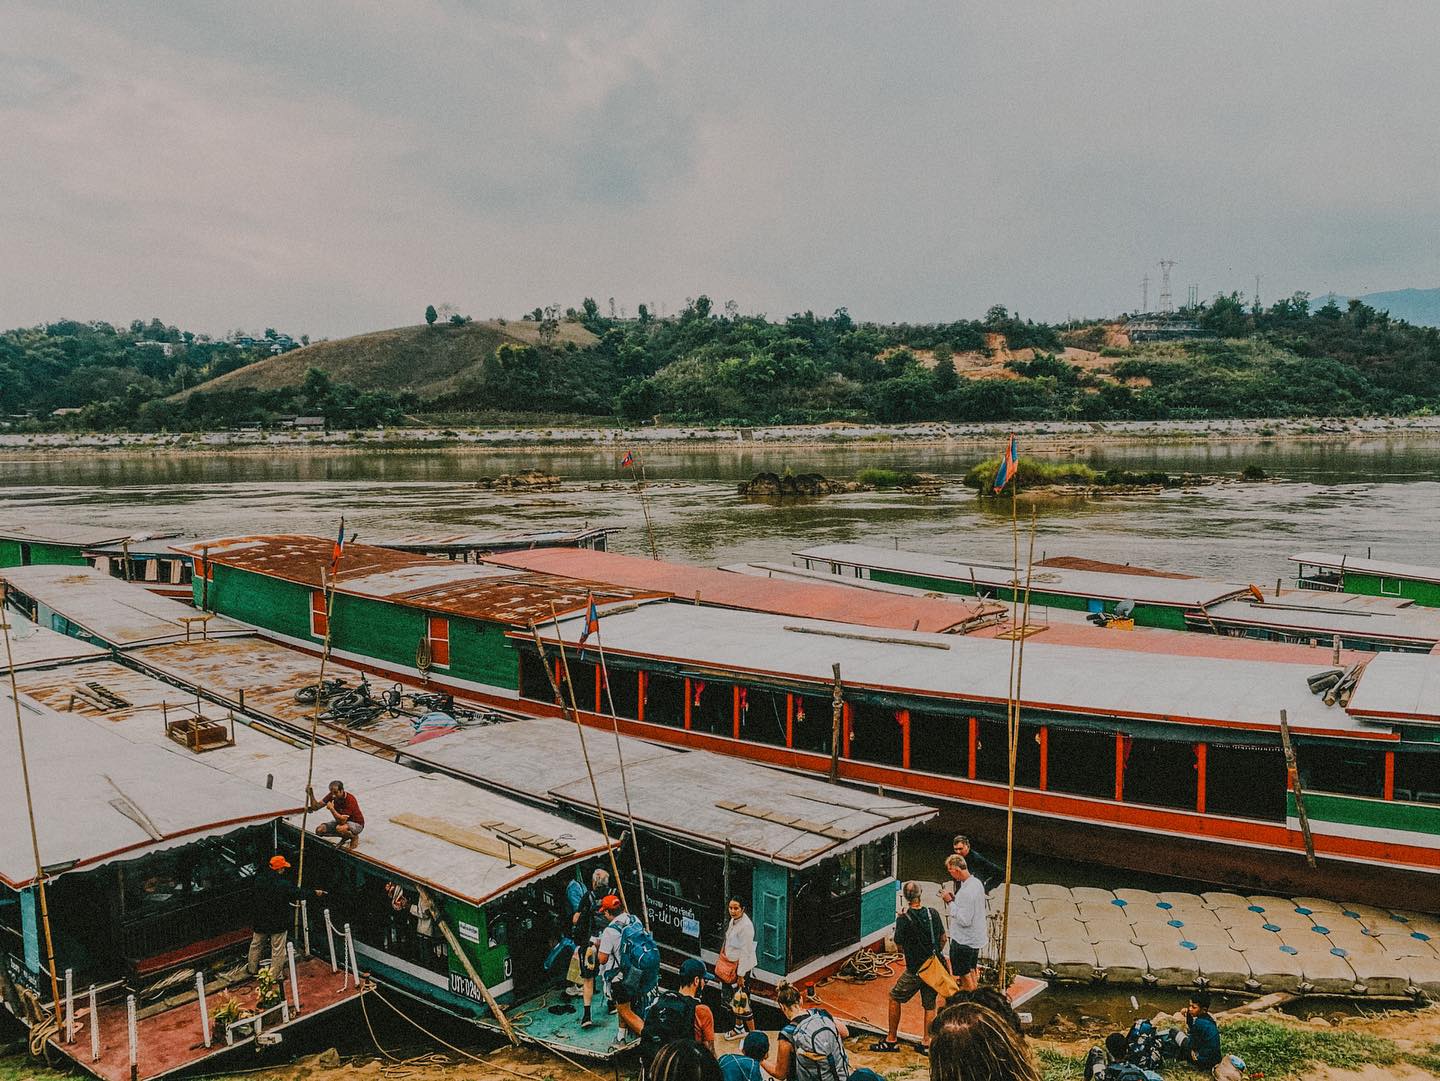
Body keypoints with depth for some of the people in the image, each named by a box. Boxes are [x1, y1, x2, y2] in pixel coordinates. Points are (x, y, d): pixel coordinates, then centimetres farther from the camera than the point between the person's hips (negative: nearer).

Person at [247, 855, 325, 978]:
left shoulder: (259, 879, -9)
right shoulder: (283, 884, -23)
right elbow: (299, 893, -10)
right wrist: (314, 893, 5)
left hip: (260, 921, 5)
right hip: (279, 922, -5)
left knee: (256, 945, 24)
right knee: (277, 949, 9)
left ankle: (252, 969, 39)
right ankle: (275, 975, 16)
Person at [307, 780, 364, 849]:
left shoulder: (350, 800, -29)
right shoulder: (331, 796, -8)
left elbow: (342, 820, -34)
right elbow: (315, 807, -7)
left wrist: (331, 808, -29)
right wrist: (311, 794, -20)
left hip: (356, 824, -8)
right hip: (343, 822, 8)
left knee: (339, 828, -38)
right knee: (319, 830, -10)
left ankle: (354, 837, -5)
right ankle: (346, 837, 9)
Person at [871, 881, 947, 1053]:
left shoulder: (904, 919, -16)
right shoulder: (933, 913, -4)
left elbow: (900, 946, -6)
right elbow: (943, 939, 7)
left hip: (914, 970, -4)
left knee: (895, 998, 12)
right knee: (929, 1005, 17)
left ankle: (891, 1040, 16)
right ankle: (926, 1041, 18)